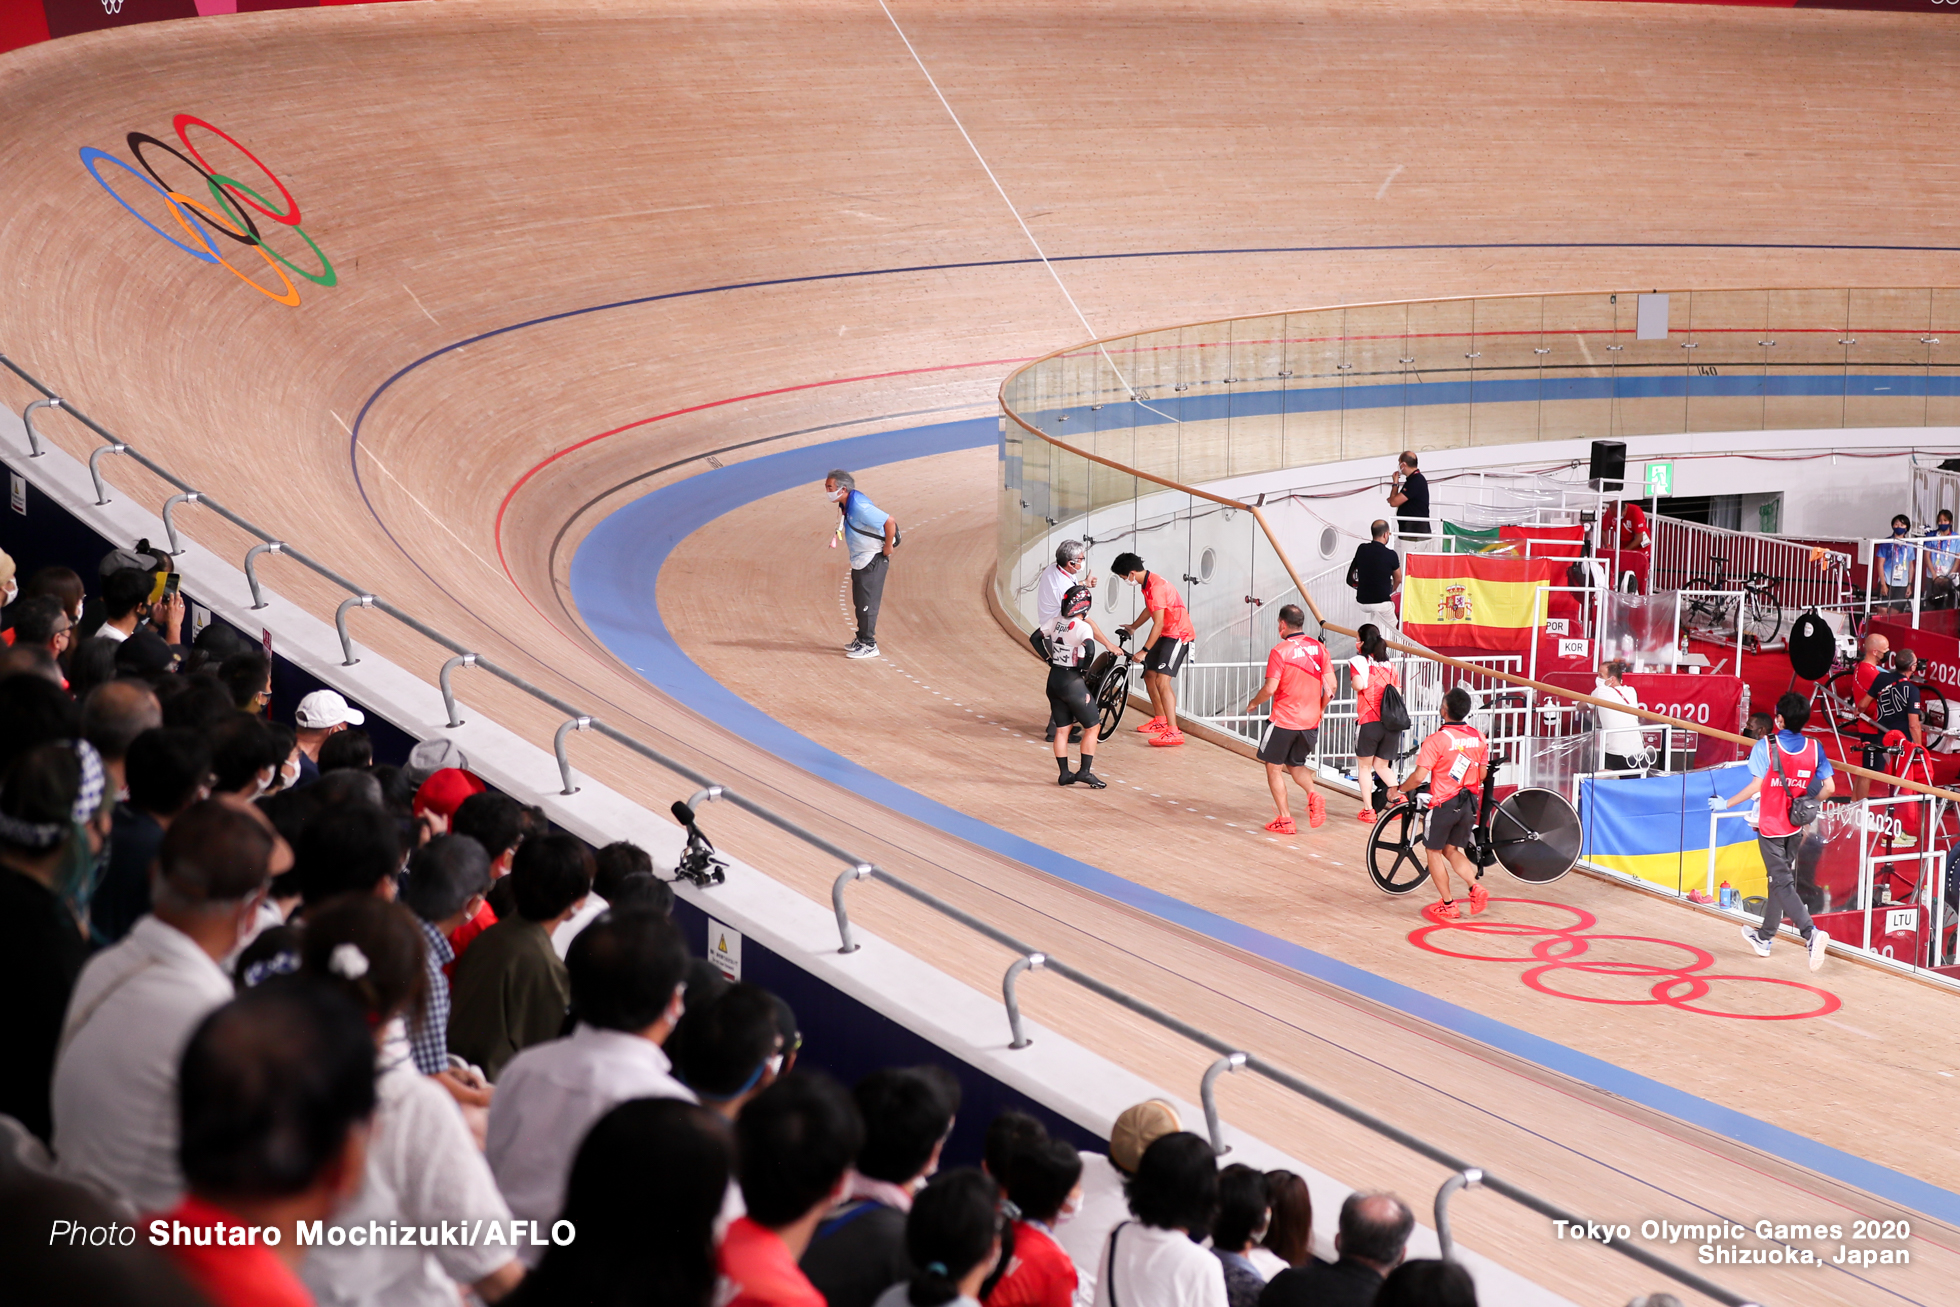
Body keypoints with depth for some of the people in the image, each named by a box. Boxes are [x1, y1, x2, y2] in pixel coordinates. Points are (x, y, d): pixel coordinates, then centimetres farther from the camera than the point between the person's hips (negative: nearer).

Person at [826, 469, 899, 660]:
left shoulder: (859, 507, -27)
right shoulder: (846, 504, 3)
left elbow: (889, 521, -30)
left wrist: (888, 548, -21)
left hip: (873, 561, -10)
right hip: (859, 560, 10)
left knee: (867, 603, -4)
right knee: (859, 603, 18)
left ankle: (869, 645, 3)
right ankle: (861, 639, 29)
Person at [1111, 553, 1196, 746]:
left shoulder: (1156, 587, -24)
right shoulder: (1147, 584, 9)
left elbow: (1158, 623, -26)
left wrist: (1145, 651, -23)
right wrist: (1133, 627, 37)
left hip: (1178, 635, -11)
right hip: (1166, 634, 11)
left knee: (1162, 680, -20)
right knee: (1149, 676, 18)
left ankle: (1173, 732, -26)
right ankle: (1160, 721, 33)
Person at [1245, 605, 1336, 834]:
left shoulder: (1280, 651, -13)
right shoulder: (1319, 648, 2)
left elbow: (1270, 688, -18)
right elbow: (1331, 684, 2)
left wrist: (1253, 704, 1)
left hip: (1284, 720, -5)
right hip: (1310, 721, 5)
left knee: (1274, 767, 10)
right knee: (1295, 765, 22)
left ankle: (1285, 819, 6)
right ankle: (1313, 796, -6)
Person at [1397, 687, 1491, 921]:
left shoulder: (1437, 740, -19)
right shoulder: (1479, 738, -1)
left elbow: (1419, 776, -20)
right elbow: (1482, 774, 8)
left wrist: (1400, 788, -2)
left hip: (1444, 804, -5)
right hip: (1469, 803, 6)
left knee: (1434, 851, 13)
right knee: (1452, 850, 20)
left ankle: (1447, 904, 14)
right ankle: (1475, 888, -1)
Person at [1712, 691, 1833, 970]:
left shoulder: (1766, 747, -15)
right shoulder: (1814, 748, -3)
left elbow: (1757, 785, -17)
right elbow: (1828, 788, -5)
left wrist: (1726, 804, -6)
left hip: (1771, 826, -5)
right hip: (1796, 827, 5)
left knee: (1782, 883, -4)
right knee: (1780, 880, 18)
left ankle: (1811, 933, -23)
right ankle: (1765, 937, 31)